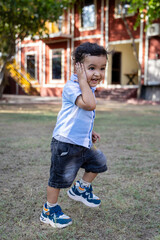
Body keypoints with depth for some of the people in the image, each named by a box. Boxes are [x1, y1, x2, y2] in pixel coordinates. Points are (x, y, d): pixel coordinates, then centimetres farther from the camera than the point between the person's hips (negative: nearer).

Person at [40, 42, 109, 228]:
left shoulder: (88, 88, 12)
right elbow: (90, 105, -36)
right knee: (59, 177, 4)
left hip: (83, 143, 9)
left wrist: (89, 133, 21)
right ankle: (49, 211, 24)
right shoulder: (71, 87, -20)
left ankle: (81, 189, 40)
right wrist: (83, 80, -28)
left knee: (99, 162, 20)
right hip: (65, 144, -9)